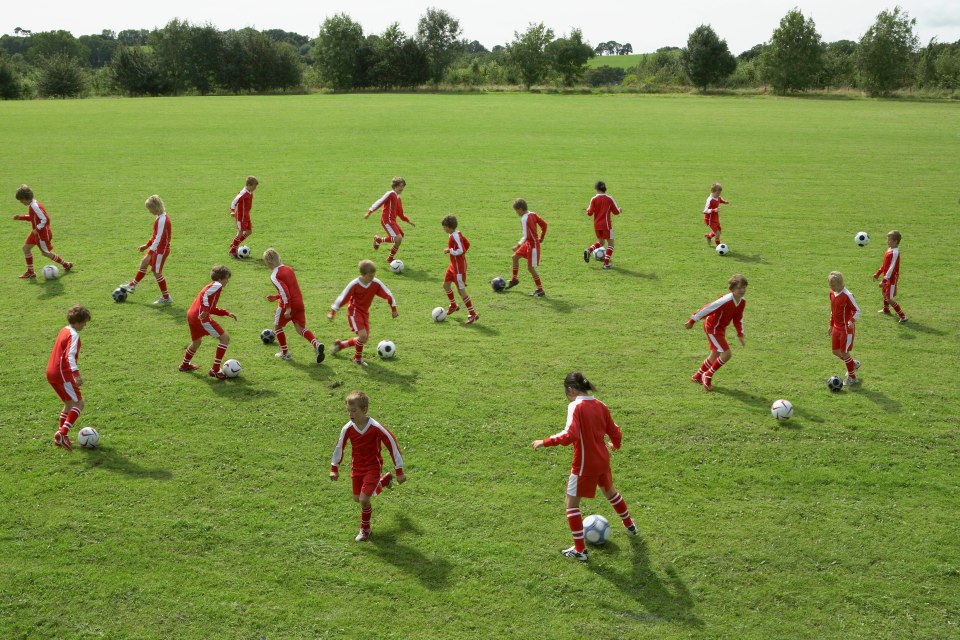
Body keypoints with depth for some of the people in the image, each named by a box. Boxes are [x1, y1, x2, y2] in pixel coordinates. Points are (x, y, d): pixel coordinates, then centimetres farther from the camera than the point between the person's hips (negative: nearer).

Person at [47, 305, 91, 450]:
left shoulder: (64, 330, 15)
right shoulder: (73, 335, -14)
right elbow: (70, 356, -27)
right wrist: (76, 374, -37)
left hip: (51, 372, 10)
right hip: (62, 374, -10)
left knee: (69, 403, 19)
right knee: (79, 403, -9)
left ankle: (61, 438, 21)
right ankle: (62, 433, -21)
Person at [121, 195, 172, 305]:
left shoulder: (162, 220, -24)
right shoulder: (160, 218, 7)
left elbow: (159, 238, -27)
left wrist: (151, 252, -27)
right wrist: (147, 245, 23)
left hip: (161, 249, -10)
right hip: (157, 248, 10)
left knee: (157, 272, -3)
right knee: (143, 263, 20)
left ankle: (166, 297, 6)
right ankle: (132, 285, 37)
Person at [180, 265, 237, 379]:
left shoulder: (212, 286, 26)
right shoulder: (217, 285, -4)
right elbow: (205, 295, -22)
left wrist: (226, 313, 26)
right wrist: (205, 310, -28)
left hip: (191, 315, 10)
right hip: (201, 318, -10)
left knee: (196, 341, 33)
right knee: (225, 337, -6)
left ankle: (185, 365, 54)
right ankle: (215, 370, -7)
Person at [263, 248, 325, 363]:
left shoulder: (274, 276, -11)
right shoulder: (288, 269, 14)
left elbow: (284, 291, -22)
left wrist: (288, 308, -23)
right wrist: (276, 297, 27)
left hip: (288, 305, -7)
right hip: (299, 302, 7)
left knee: (277, 326, 17)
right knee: (300, 328, 10)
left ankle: (285, 353, 21)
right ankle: (316, 344, -15)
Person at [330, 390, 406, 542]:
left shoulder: (376, 428, -25)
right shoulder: (347, 429, -15)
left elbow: (392, 445, -16)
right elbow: (339, 447, 4)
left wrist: (399, 471, -12)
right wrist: (334, 468, 11)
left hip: (373, 467, -5)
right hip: (356, 467, 5)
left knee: (364, 499, -16)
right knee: (357, 499, 15)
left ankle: (365, 529, 12)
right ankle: (384, 479, 38)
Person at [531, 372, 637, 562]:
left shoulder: (575, 406, -18)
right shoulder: (601, 406, 2)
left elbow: (569, 435, -31)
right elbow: (615, 433, 8)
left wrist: (544, 442, -24)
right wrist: (615, 445, 30)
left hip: (584, 465, -7)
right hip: (603, 461, 7)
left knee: (572, 503, 6)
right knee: (609, 491, 32)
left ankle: (580, 550, 6)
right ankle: (630, 525, 52)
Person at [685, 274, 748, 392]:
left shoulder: (742, 302, -4)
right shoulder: (726, 301, -31)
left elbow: (738, 319, 10)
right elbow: (707, 308, -25)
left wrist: (740, 335, 2)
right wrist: (692, 321, -18)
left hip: (720, 328, 9)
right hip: (712, 328, -9)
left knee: (715, 355, 18)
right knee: (727, 353, -14)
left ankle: (698, 376, 38)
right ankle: (708, 376, 3)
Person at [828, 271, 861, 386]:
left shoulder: (847, 295, -21)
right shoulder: (832, 293, 3)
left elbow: (857, 311, -17)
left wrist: (852, 321, -35)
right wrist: (831, 325, 19)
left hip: (846, 328, -8)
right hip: (836, 328, 8)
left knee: (844, 353, -2)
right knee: (836, 351, 12)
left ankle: (852, 378, 14)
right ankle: (853, 364, 37)